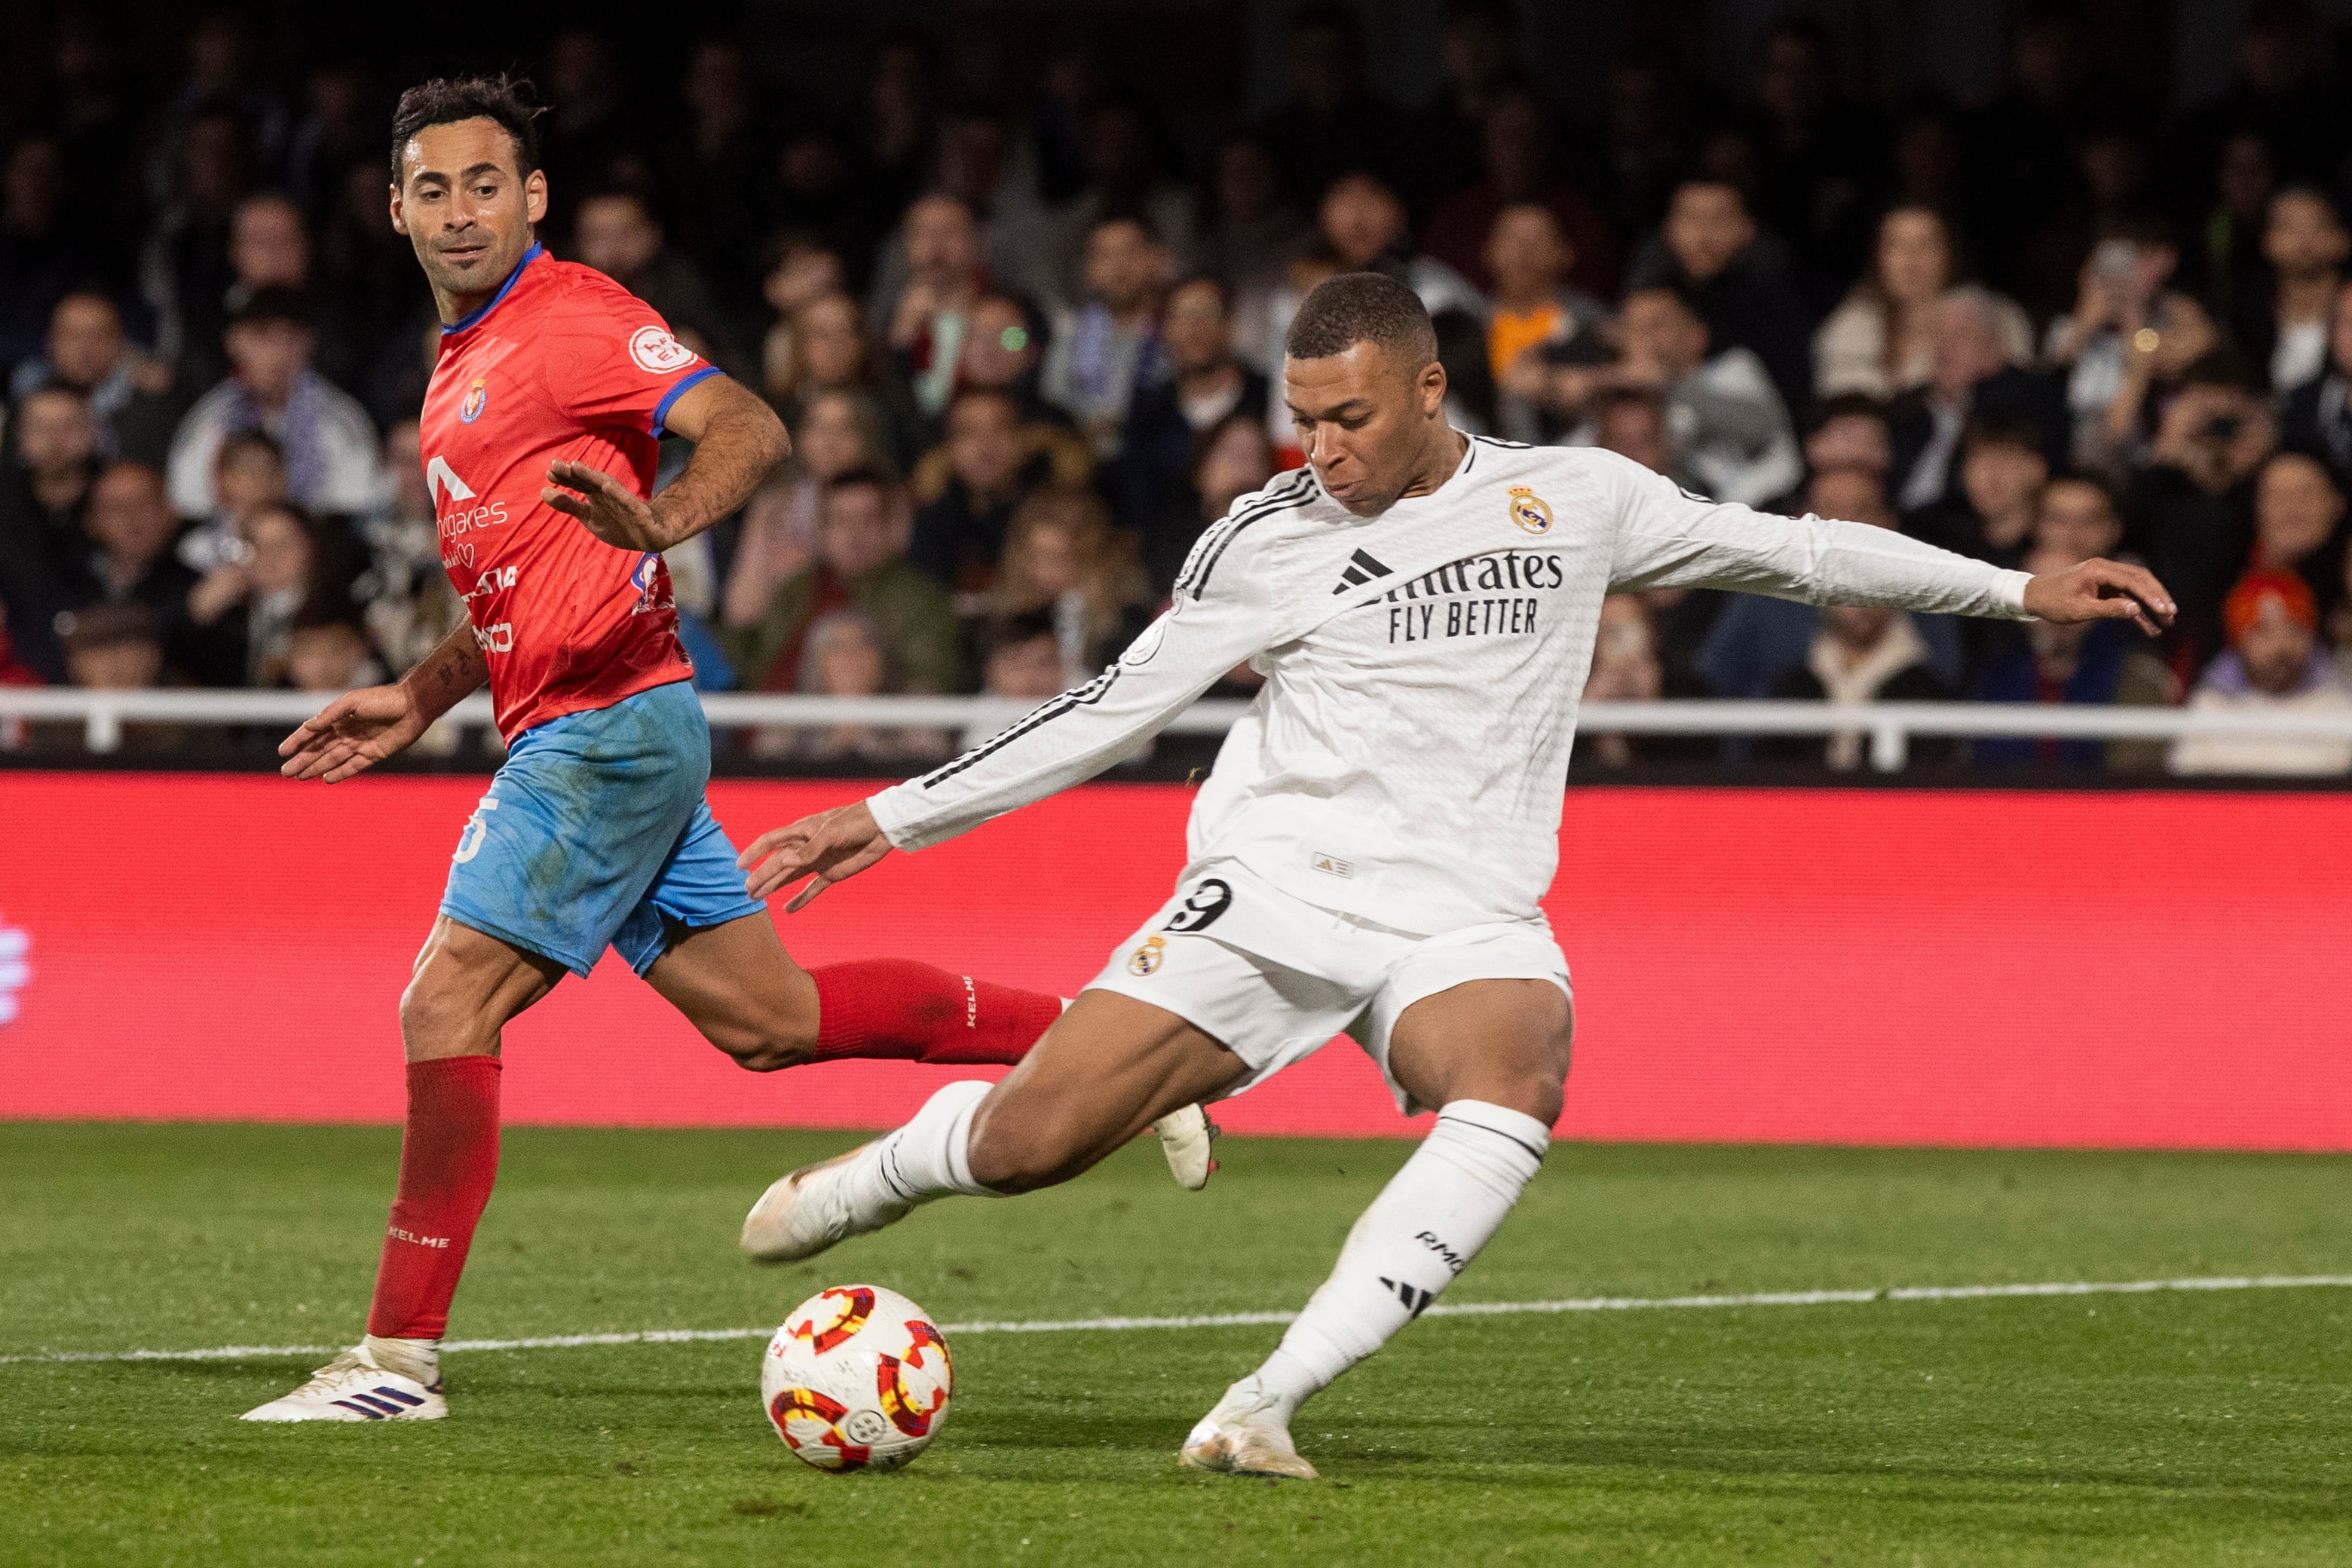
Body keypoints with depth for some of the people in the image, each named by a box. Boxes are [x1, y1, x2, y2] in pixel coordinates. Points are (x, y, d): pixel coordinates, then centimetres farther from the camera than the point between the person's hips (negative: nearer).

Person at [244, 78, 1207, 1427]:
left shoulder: (568, 317, -9)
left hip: (607, 730, -10)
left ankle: (403, 1355, -10)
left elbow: (749, 430, -21)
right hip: (572, 733, 10)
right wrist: (416, 702, 22)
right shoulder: (467, 358, 20)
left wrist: (664, 522, -39)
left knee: (446, 1008, -12)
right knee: (767, 1019, 11)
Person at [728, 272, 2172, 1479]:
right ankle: (883, 1172, 24)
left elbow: (1784, 549, 16)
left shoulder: (1574, 497, 6)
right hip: (1275, 886, 0)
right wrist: (889, 821, 4)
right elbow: (1116, 709, 7)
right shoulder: (1266, 542, 2)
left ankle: (1266, 1406, -39)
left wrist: (2022, 592, 15)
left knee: (1514, 1086, -36)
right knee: (1027, 1144, -14)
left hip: (1466, 921, 0)